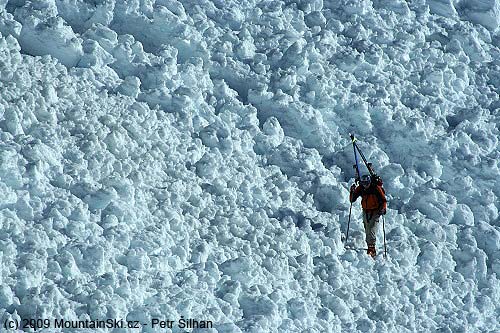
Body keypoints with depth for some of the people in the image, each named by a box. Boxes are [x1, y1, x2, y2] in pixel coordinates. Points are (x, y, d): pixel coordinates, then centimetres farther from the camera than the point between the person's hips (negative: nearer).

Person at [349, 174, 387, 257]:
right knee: (367, 232, 8)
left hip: (375, 212, -5)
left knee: (372, 231, -18)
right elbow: (352, 200, -2)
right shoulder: (360, 188, -5)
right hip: (365, 212, 5)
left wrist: (383, 209, -25)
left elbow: (383, 200, -8)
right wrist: (352, 192, -20)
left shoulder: (376, 188, -15)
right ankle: (371, 248, 18)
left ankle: (371, 249, -21)